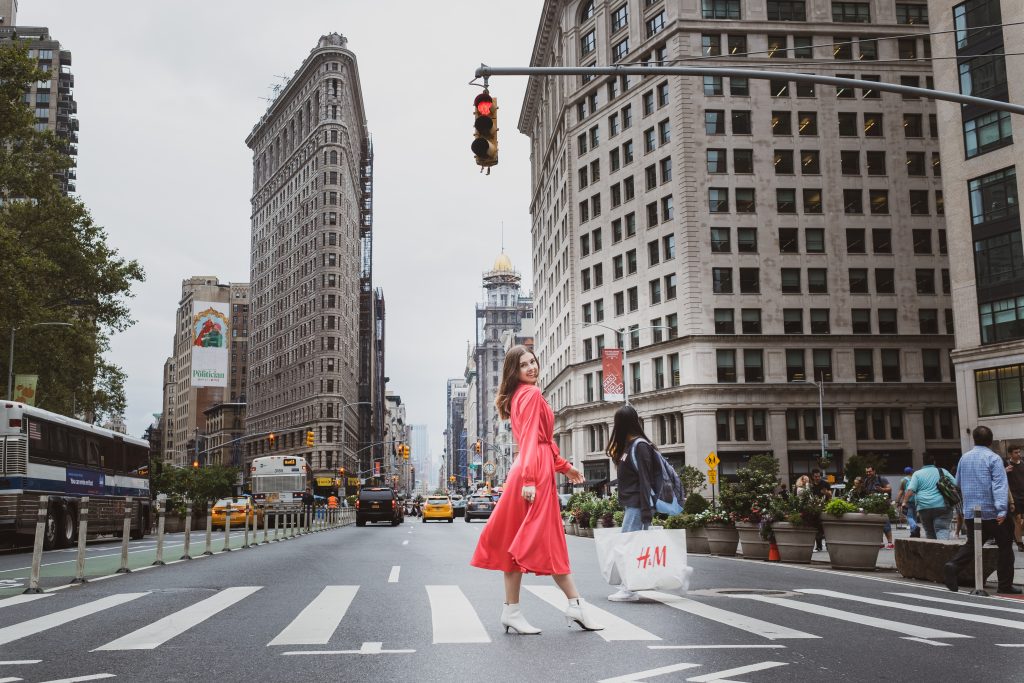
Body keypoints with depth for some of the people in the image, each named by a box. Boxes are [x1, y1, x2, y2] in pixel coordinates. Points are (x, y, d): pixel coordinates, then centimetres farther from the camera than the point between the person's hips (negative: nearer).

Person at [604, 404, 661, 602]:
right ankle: (628, 585, 14)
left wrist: (646, 510, -20)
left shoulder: (639, 445, -11)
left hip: (637, 506, -9)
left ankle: (629, 590, -7)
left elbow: (645, 479, -16)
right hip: (630, 505, 9)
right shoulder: (628, 445, 16)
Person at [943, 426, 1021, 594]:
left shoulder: (964, 458, 9)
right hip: (991, 511, -5)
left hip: (970, 511, 5)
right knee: (1005, 545, 8)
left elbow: (958, 483, 20)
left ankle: (953, 565, -16)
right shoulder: (993, 458, -8)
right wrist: (1002, 510, -25)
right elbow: (1000, 485, -18)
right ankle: (1005, 585, 9)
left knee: (972, 543, 10)